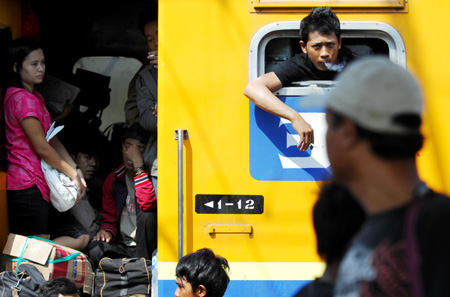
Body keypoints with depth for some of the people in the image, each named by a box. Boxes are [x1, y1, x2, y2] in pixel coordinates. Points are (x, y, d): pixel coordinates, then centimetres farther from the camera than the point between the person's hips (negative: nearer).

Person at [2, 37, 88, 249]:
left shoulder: (34, 97, 16)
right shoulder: (23, 99, -16)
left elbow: (52, 139, 15)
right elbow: (42, 148, -16)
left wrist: (74, 169, 5)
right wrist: (72, 174, -5)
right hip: (29, 186, -10)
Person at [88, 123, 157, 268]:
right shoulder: (113, 180, 10)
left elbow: (148, 204, -27)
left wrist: (138, 165, -24)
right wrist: (108, 231, -9)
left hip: (147, 246, -3)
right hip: (122, 246, 3)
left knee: (147, 214, -33)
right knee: (96, 249, -29)